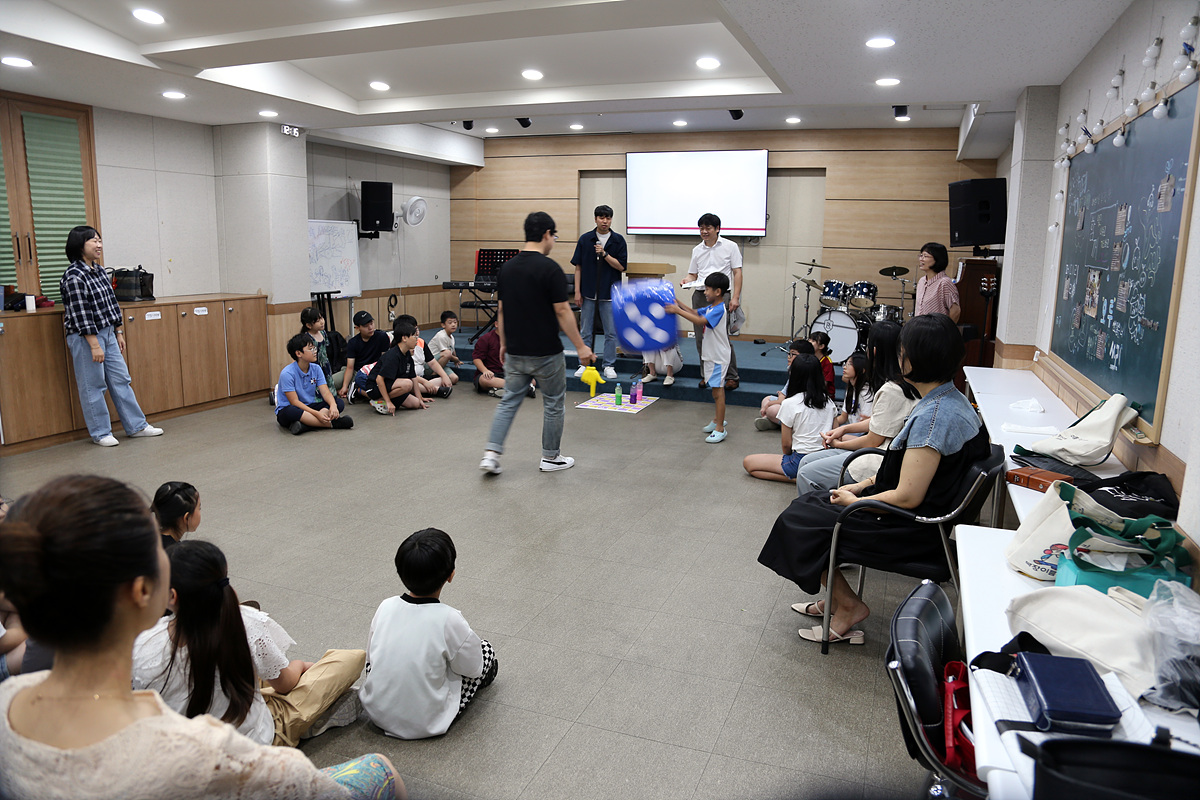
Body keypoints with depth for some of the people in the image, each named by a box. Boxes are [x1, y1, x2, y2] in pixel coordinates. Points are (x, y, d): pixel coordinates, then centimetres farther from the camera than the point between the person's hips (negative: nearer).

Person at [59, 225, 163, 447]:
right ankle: (100, 433, 11)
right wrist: (94, 345, -20)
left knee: (121, 380, 10)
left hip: (108, 333, 8)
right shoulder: (74, 277, -16)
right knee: (93, 386, 1)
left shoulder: (100, 271, 10)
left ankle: (136, 426, 16)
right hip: (85, 337, -8)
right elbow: (80, 315, -19)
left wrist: (118, 333, 15)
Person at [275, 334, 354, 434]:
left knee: (339, 403, -15)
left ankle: (305, 425, -32)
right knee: (290, 412, -42)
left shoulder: (316, 369, 1)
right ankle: (332, 423, -36)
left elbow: (325, 392, -8)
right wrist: (317, 413, -31)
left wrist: (333, 405, -31)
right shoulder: (287, 373, -17)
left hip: (309, 407, 6)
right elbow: (294, 402, -21)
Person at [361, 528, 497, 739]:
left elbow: (370, 657, 6)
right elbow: (473, 669, -8)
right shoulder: (449, 619, -23)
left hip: (376, 712, 5)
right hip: (425, 724, -4)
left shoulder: (385, 607, -10)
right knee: (486, 651, 9)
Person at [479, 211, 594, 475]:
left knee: (509, 402, 13)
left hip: (515, 353, 6)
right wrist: (580, 346, -9)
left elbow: (501, 309, 9)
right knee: (554, 404, 11)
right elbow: (562, 311, -16)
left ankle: (491, 453, 1)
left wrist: (504, 343, 18)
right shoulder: (550, 268, -15)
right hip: (546, 353, -5)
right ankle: (551, 458, 22)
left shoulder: (507, 267, 4)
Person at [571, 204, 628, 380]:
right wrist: (577, 291, -1)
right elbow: (578, 267, 4)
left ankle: (609, 366, 14)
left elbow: (621, 266, -5)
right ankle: (585, 364, 19)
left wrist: (604, 254, -16)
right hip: (588, 293, 1)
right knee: (586, 332, 8)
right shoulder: (585, 239, 2)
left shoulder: (618, 240, 0)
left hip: (610, 294, -1)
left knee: (611, 333, 4)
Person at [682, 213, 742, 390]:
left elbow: (737, 273, 1)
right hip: (700, 296, 5)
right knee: (701, 338, 5)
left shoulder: (730, 247, 5)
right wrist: (687, 280, -4)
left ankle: (731, 376, 1)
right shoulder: (697, 250, 17)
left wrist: (735, 297, -9)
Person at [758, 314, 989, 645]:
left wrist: (855, 500, -11)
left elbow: (907, 497, -27)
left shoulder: (934, 416, -29)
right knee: (810, 503, 15)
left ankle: (848, 606, 12)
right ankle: (836, 600, 21)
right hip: (921, 518, 10)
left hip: (912, 530, -10)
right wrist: (863, 485, 8)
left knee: (798, 522, -1)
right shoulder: (950, 399, 3)